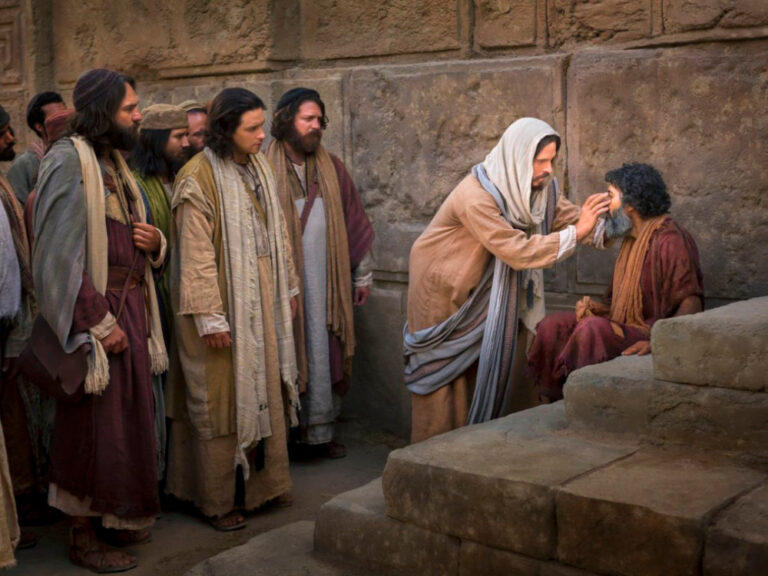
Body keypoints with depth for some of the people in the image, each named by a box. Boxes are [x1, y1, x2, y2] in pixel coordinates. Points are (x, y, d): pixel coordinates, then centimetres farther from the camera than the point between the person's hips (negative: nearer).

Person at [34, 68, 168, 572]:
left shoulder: (115, 161, 14)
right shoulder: (69, 160, -12)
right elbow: (60, 254, -17)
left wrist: (155, 241, -1)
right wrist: (100, 322, -19)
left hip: (131, 307, 8)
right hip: (97, 314, -8)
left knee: (130, 418, 14)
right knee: (96, 425, 0)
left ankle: (115, 518, 28)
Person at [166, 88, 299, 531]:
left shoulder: (259, 167, 7)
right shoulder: (198, 178, -17)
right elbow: (196, 254, -19)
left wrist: (288, 285, 16)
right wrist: (209, 316, -21)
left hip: (264, 298, 7)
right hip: (223, 301, -7)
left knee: (264, 388, 14)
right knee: (223, 398, 2)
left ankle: (263, 480, 29)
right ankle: (219, 499, 15)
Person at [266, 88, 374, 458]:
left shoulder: (331, 169, 9)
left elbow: (355, 223, 13)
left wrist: (362, 276, 11)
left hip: (326, 283, 4)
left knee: (323, 355, 6)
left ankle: (319, 430, 16)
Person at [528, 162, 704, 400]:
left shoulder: (670, 241, -14)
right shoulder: (632, 240, 18)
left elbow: (691, 302, -22)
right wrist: (597, 307, 3)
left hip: (651, 334, -9)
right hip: (626, 329, 10)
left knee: (593, 328, -33)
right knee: (553, 326, -5)